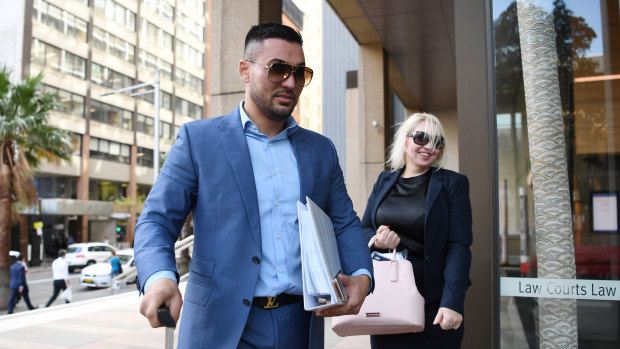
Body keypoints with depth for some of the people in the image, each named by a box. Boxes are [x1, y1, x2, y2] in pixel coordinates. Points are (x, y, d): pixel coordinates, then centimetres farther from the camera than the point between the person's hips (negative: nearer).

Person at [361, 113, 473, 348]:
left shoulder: (452, 183, -2)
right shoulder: (384, 181, 8)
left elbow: (458, 246, -10)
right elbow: (364, 229, 13)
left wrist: (452, 302, -19)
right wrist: (376, 241, -11)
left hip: (433, 301, -3)